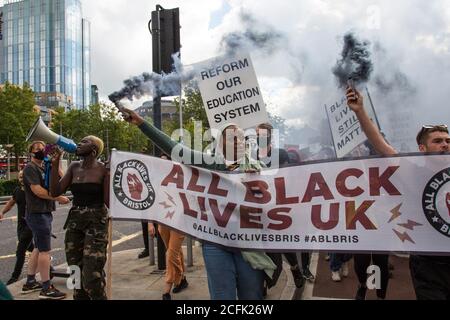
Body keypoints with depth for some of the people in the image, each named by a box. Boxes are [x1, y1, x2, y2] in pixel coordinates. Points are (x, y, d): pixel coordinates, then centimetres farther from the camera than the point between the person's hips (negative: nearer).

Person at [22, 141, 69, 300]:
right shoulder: (30, 168, -10)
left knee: (38, 249, 16)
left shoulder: (43, 168, 17)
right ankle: (46, 288, -1)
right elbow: (37, 190, -20)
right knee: (45, 250, -7)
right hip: (38, 214, -10)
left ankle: (30, 283, 26)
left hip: (43, 213, 10)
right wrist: (59, 198, -17)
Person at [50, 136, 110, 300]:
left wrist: (112, 175, -18)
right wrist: (54, 165, 0)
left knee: (91, 276, -10)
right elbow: (55, 192, 5)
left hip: (96, 223, -6)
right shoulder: (74, 167, 8)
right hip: (74, 222, 6)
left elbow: (108, 201, -10)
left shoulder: (103, 169, -7)